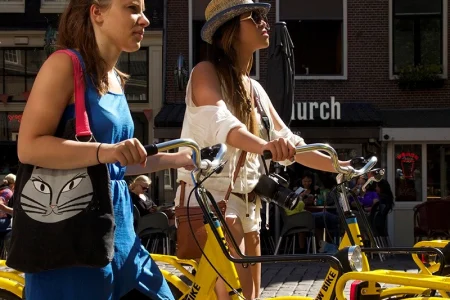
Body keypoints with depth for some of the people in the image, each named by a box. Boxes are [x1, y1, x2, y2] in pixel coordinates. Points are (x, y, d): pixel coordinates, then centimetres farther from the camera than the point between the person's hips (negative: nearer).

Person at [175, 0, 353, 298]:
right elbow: (218, 121, -27)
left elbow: (288, 141, 20)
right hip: (209, 196, -9)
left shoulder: (255, 89, 18)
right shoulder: (207, 72, -6)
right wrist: (264, 146, -46)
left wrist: (339, 166, 9)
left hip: (246, 203, 9)